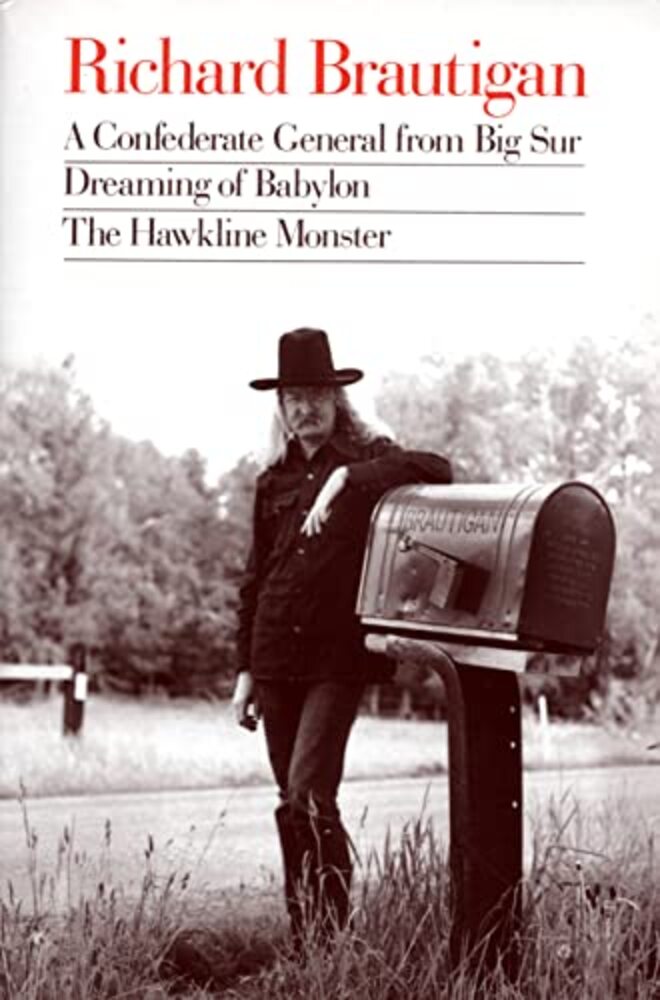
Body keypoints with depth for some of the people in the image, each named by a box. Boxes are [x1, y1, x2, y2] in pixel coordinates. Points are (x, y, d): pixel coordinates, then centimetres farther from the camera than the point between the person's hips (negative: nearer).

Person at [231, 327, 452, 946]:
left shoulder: (368, 459, 1)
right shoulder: (274, 481, 12)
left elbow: (437, 470, -20)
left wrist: (346, 477, -24)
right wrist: (246, 668, 15)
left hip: (339, 656, -5)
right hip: (276, 656, 5)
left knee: (309, 795, -15)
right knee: (291, 803, 9)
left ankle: (333, 933, -4)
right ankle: (302, 937, 20)